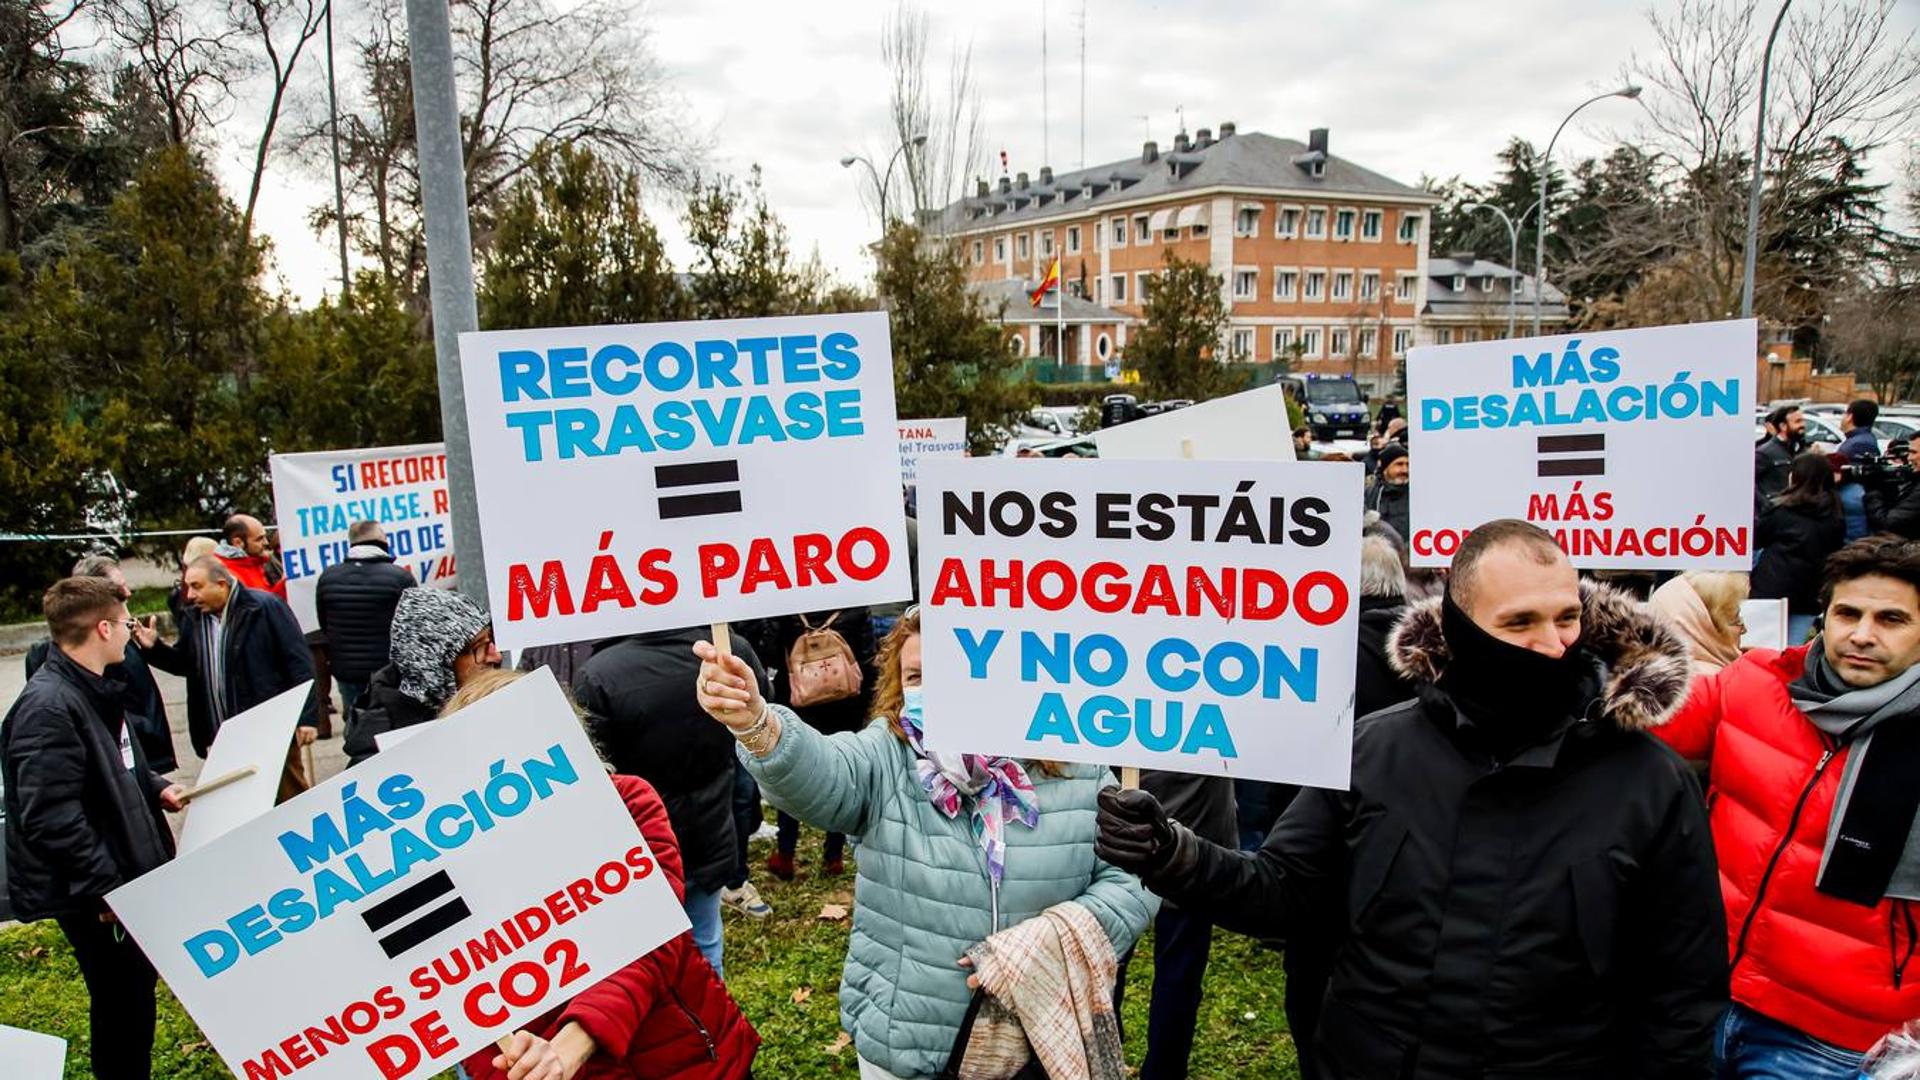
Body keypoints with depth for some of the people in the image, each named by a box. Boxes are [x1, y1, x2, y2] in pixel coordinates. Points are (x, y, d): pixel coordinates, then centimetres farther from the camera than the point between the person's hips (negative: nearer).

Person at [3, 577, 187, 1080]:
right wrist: (103, 889, -24)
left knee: (136, 990, 20)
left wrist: (156, 787, 9)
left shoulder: (95, 690, 8)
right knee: (122, 1003, 3)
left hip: (127, 873, 10)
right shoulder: (48, 708, -24)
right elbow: (51, 818, -27)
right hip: (92, 895, -10)